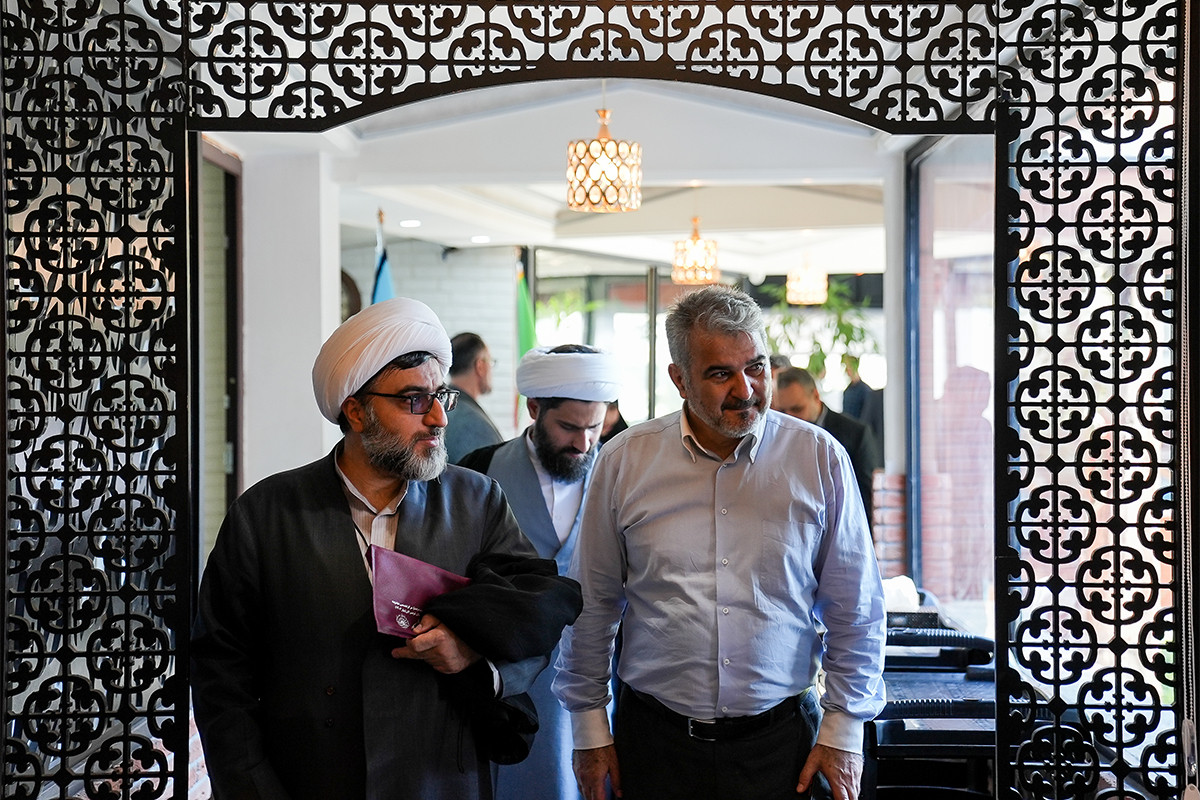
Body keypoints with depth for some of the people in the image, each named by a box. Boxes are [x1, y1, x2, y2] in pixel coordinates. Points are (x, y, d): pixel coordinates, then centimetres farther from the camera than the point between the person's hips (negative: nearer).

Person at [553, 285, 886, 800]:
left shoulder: (820, 459, -3)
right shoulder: (623, 462, -2)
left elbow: (855, 612, 3)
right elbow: (591, 607, 6)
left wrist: (844, 732, 1)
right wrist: (589, 728, 7)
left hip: (779, 738, 0)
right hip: (655, 738, 1)